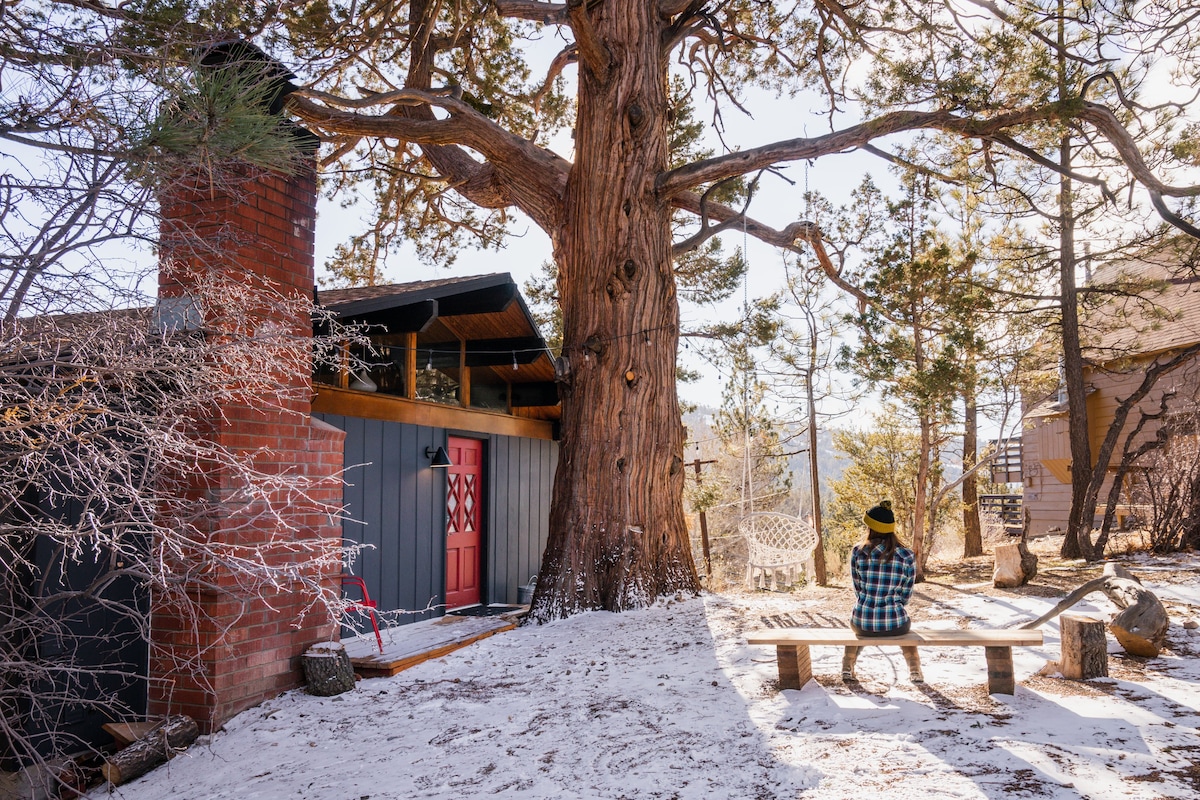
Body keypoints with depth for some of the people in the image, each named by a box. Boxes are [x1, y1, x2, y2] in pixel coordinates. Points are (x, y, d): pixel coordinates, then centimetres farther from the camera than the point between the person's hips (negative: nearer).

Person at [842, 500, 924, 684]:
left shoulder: (858, 553, -6)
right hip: (893, 624, 0)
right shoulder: (907, 556, -6)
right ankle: (915, 670, 34)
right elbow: (905, 595, 4)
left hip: (863, 622, 0)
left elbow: (857, 590, 6)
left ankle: (847, 668, 35)